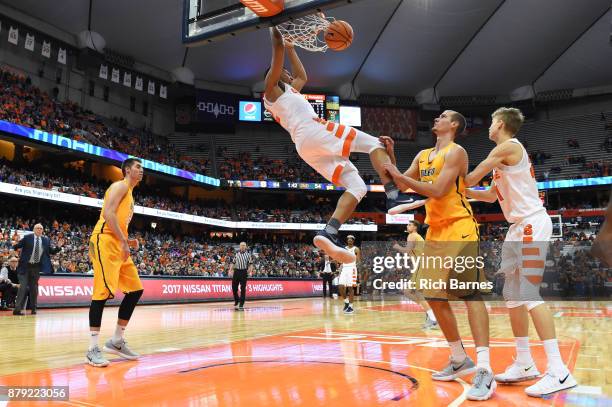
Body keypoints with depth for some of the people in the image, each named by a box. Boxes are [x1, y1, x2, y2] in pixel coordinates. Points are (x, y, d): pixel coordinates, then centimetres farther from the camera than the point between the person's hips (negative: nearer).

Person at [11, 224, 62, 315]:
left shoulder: (46, 240, 7)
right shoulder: (27, 237, -1)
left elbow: (52, 251, 9)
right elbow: (18, 246, -4)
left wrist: (58, 247, -8)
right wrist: (15, 246, -25)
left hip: (36, 266, 3)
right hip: (26, 266, -3)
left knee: (34, 287, 8)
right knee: (23, 286, -6)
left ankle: (33, 308, 15)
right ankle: (17, 309, -2)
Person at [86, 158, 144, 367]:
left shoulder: (129, 194, 27)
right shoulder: (120, 186, -2)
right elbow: (108, 213, -17)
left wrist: (127, 241, 14)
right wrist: (123, 241, -19)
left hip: (118, 245, 10)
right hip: (105, 241, -10)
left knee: (136, 289, 6)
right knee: (102, 292, -13)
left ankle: (116, 341, 12)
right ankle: (93, 349, -7)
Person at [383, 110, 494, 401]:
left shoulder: (456, 152, -8)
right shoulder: (423, 155, 17)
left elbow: (437, 191, -19)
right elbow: (403, 185, 15)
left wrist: (401, 176, -17)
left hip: (459, 230, -8)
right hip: (435, 232, 9)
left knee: (470, 294, -13)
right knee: (435, 297, 9)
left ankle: (484, 370, -13)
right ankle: (459, 360, 21)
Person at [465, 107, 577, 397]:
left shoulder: (508, 147, -8)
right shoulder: (507, 154, 22)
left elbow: (471, 178, -8)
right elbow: (491, 195, 27)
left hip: (531, 224, -10)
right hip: (520, 227, 10)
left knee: (529, 294, -15)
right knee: (513, 296, 10)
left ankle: (558, 371, -15)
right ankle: (525, 364, 16)